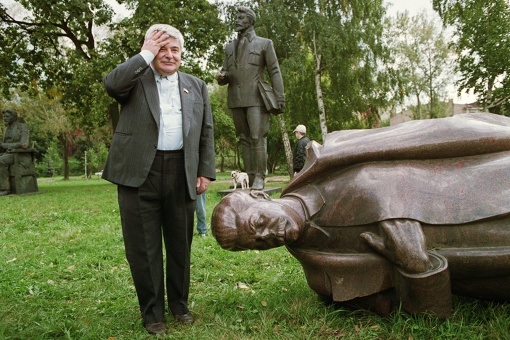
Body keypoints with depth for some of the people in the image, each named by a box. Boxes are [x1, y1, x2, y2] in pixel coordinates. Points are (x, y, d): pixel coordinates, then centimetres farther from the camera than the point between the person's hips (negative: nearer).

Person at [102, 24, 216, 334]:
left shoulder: (196, 86, 15)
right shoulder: (135, 79, 8)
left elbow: (206, 132, 12)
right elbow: (112, 83, -16)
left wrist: (206, 171, 5)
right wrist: (146, 55, -8)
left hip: (181, 173, 2)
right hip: (139, 172, -2)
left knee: (180, 244, 11)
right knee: (144, 246, 4)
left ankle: (180, 304, 29)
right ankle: (152, 312, 20)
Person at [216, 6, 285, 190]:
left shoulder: (264, 44, 7)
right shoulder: (229, 47, 19)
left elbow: (274, 71, 1)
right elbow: (225, 73, 18)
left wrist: (280, 97, -9)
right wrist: (221, 76, -7)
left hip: (256, 99, -4)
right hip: (236, 99, 5)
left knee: (258, 137, -11)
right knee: (244, 139, 4)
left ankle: (260, 177, -8)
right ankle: (250, 176, 6)